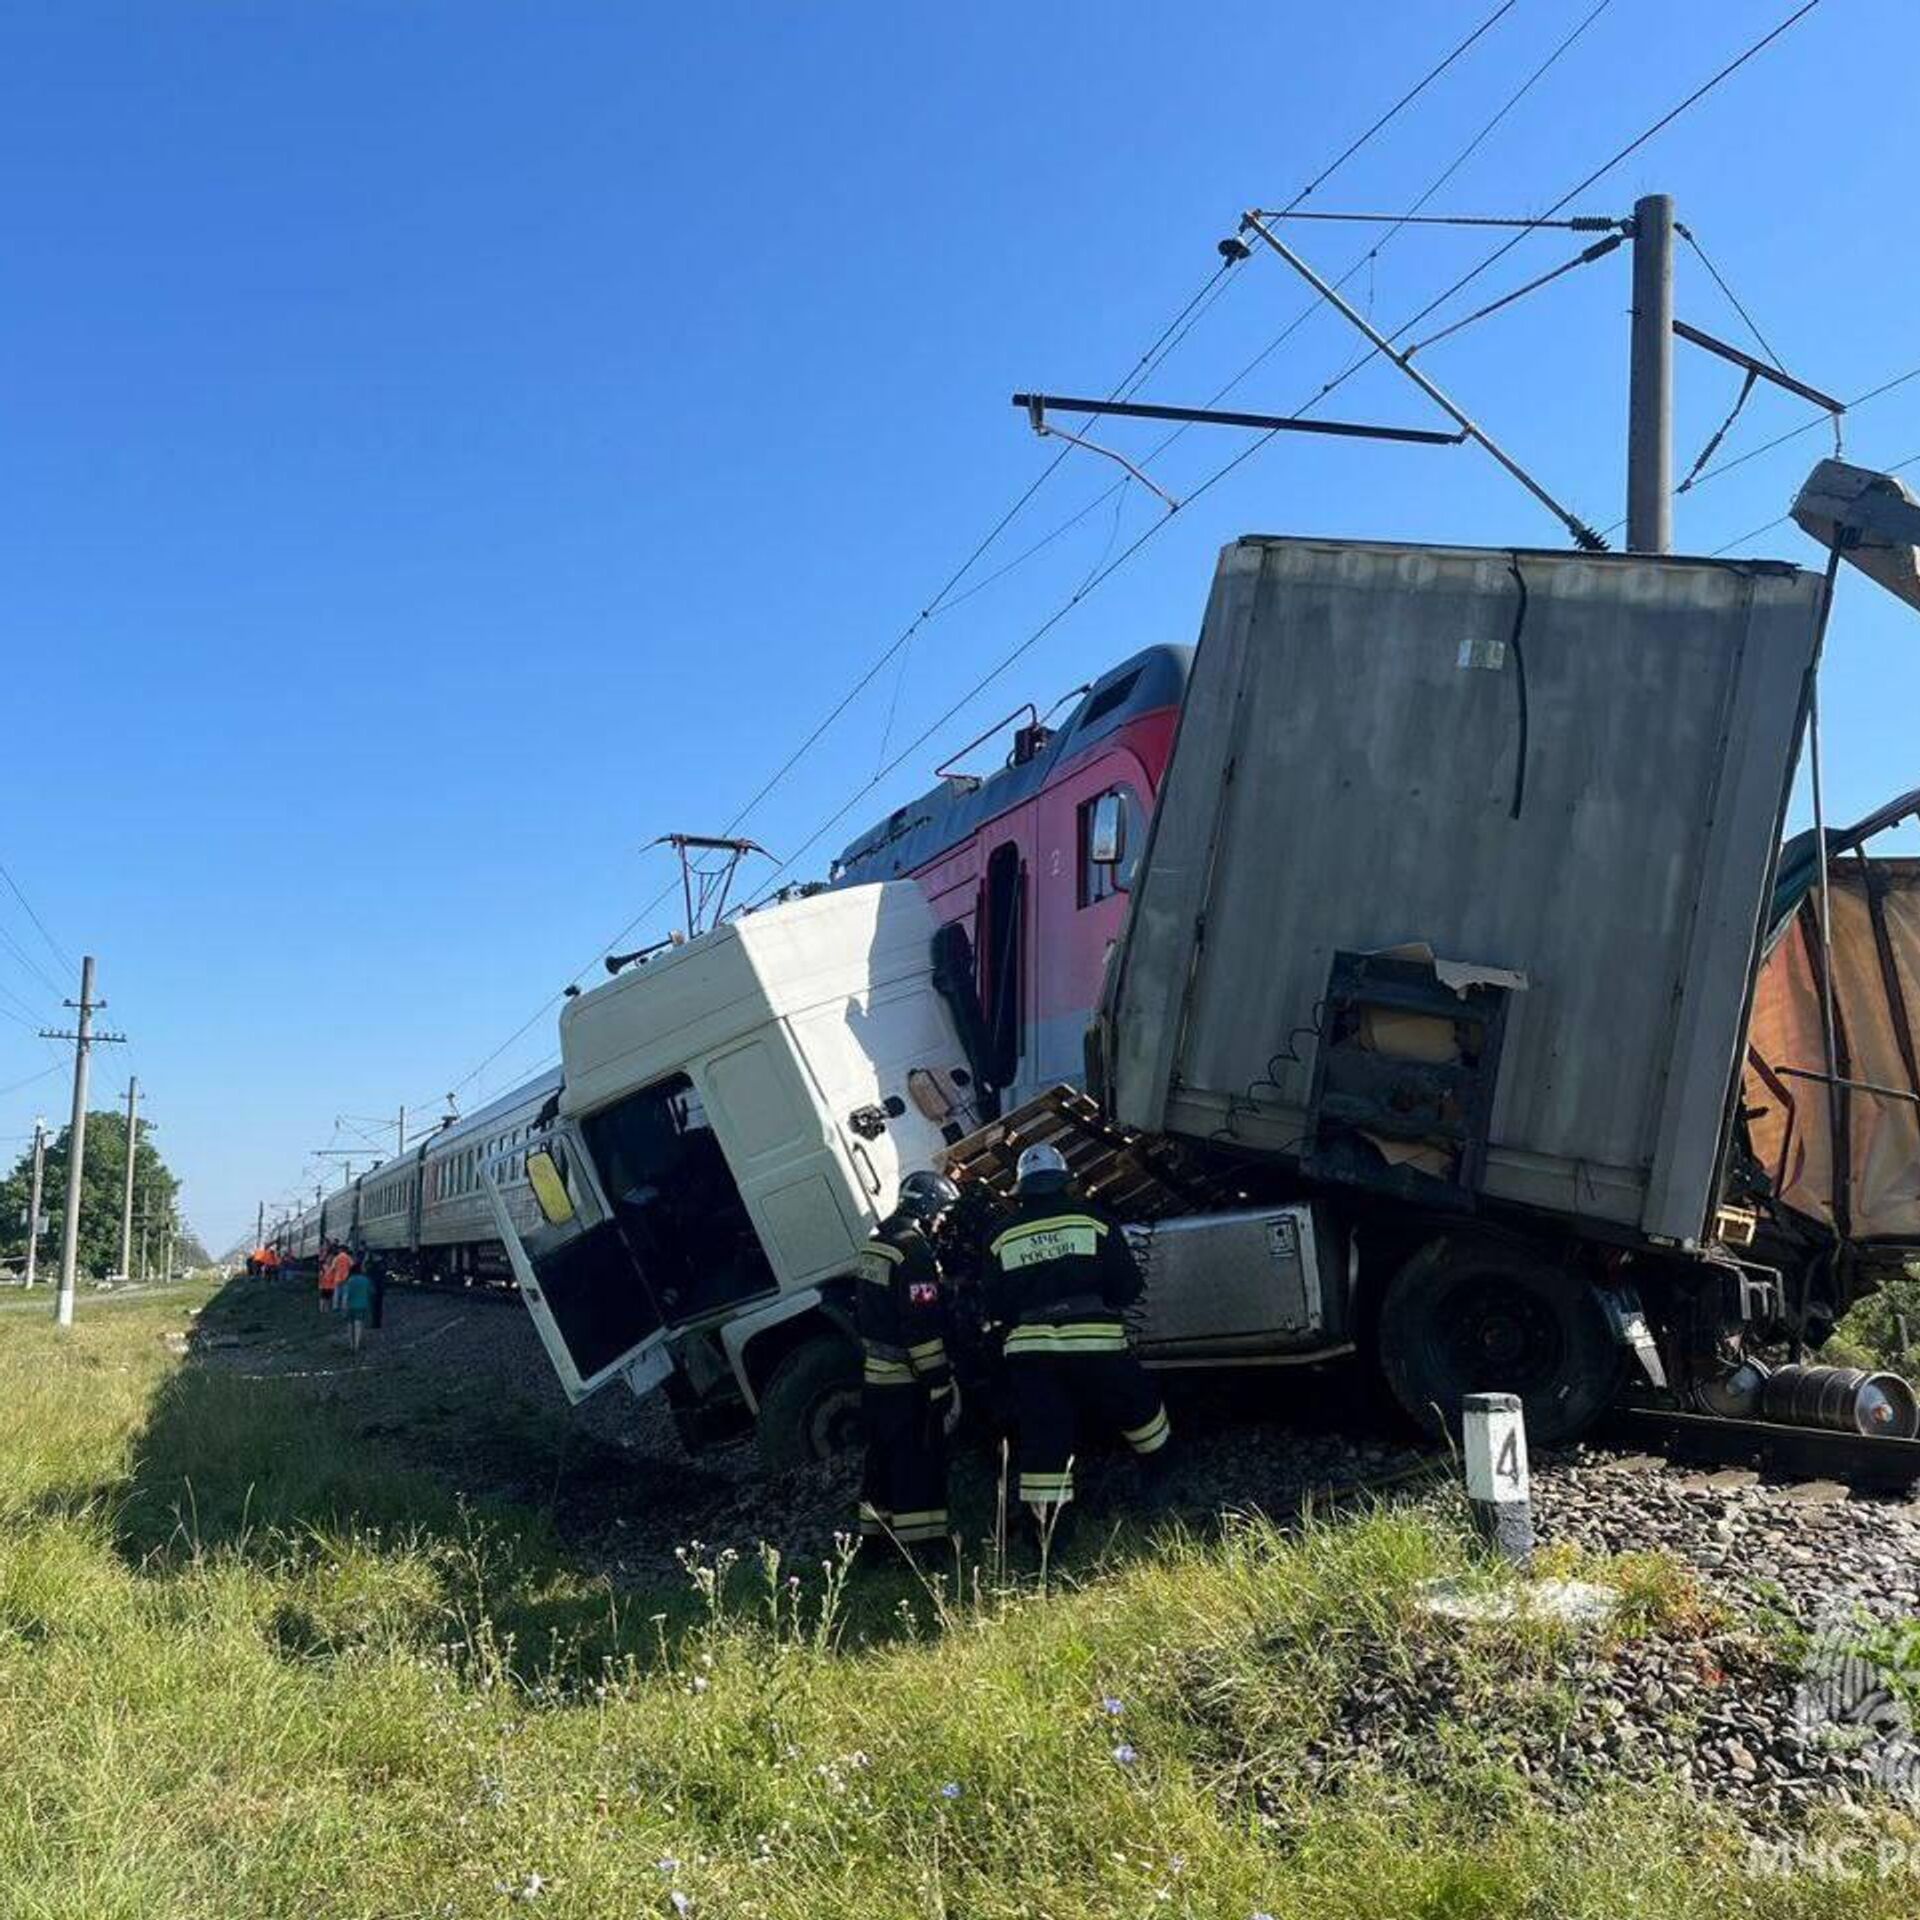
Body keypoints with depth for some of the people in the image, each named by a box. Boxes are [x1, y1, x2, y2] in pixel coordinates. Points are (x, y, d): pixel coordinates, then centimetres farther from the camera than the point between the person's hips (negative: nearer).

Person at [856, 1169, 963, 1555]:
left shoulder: (877, 1242, 11)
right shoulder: (914, 1250, -18)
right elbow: (923, 1325, -22)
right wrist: (940, 1384, -18)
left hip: (875, 1375, 9)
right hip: (908, 1379, -9)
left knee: (884, 1458, 17)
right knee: (920, 1462, -3)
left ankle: (874, 1538, 25)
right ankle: (921, 1542, 0)